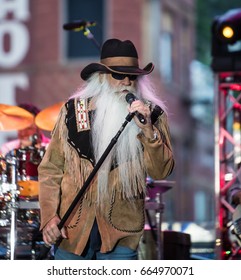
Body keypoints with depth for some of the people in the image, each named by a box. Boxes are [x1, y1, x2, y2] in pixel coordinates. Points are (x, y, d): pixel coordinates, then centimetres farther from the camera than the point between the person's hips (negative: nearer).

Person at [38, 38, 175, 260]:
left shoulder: (152, 115, 1)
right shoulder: (73, 110, 0)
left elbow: (161, 172, -6)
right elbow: (51, 168, 3)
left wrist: (148, 131, -19)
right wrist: (49, 215, -7)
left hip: (121, 234, 0)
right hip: (72, 229, 1)